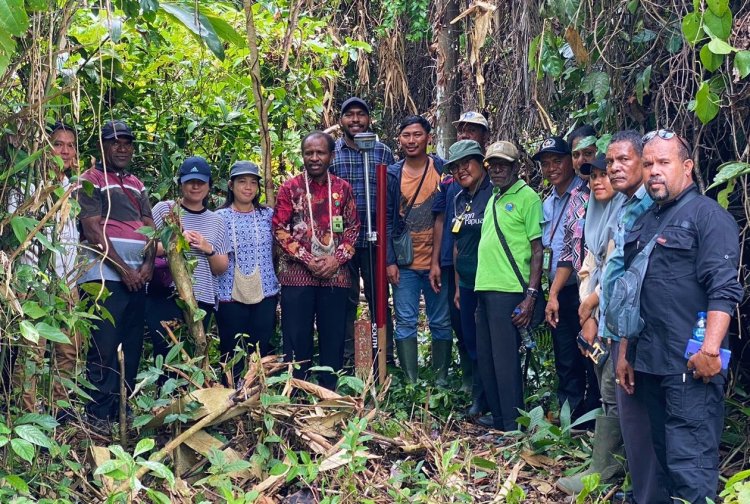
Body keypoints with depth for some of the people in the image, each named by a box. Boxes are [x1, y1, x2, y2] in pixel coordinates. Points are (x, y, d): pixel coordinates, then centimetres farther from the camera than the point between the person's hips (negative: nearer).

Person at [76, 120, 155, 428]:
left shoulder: (136, 185, 20)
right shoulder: (91, 180, -1)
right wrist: (123, 269, -13)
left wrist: (147, 264, -4)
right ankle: (98, 416, -2)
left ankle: (122, 410, 15)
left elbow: (150, 227, 14)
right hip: (105, 277, -7)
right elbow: (93, 232, -10)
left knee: (132, 348, 8)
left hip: (138, 278, 7)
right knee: (104, 349, -8)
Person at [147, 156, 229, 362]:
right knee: (165, 357, -7)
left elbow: (222, 268, 12)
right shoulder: (164, 209, 4)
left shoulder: (216, 222, 13)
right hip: (164, 298, -3)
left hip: (202, 301, 3)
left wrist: (208, 250, -7)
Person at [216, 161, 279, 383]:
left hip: (265, 294, 2)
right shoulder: (219, 217, 0)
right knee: (232, 356, 6)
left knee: (261, 354, 7)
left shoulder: (268, 215, 6)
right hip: (231, 297, -2)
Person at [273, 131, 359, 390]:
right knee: (297, 336, 2)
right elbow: (280, 229, -4)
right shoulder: (290, 188, 1)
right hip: (297, 274, -2)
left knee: (333, 337, 7)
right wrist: (307, 260, -11)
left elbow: (353, 228, 7)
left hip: (335, 274, 2)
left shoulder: (343, 188, 8)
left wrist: (337, 258, -7)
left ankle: (330, 393, 18)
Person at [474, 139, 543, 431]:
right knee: (485, 359, 12)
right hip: (485, 289, 8)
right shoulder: (493, 200, 19)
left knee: (505, 360, -6)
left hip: (509, 292, -8)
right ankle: (497, 421, 22)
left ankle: (513, 426, 3)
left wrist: (531, 296, -16)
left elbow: (538, 250, -9)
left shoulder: (527, 197, -5)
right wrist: (479, 290, 18)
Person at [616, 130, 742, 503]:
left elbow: (723, 290, -15)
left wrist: (710, 350, -23)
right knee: (664, 455, 16)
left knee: (690, 464, -6)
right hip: (648, 364, 8)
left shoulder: (707, 215, -6)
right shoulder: (643, 223, 18)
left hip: (691, 365, -8)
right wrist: (625, 353, 19)